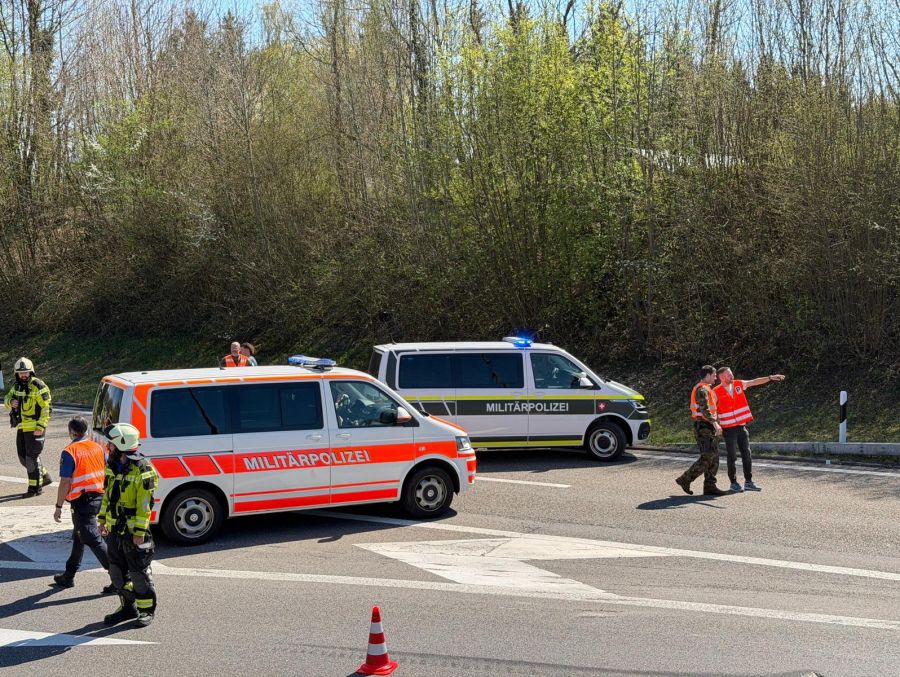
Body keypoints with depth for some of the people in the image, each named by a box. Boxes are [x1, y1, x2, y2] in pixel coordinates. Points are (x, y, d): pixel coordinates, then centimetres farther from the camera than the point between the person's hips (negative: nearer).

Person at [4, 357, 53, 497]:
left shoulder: (38, 386, -13)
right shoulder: (17, 386, 10)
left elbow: (46, 408, -16)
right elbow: (6, 399, 19)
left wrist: (40, 427, -21)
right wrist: (11, 402, -6)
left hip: (35, 428, -8)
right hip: (21, 427, 8)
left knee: (32, 457, -4)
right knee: (24, 458, 13)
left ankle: (35, 487, 5)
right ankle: (44, 477, 29)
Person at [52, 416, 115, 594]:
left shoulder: (69, 453, -14)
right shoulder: (98, 448, 6)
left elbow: (65, 483, -16)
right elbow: (107, 475, 10)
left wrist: (58, 507, -8)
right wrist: (105, 498, 20)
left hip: (82, 501, -8)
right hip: (99, 498, 8)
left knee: (94, 540, -7)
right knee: (79, 538, 21)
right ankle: (69, 576, 32)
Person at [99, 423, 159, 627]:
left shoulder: (142, 470, -18)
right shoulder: (113, 466, 7)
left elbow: (145, 505, -18)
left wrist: (139, 533, -19)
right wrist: (103, 519, 16)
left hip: (133, 531, -8)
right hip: (114, 529, 8)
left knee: (139, 573, 2)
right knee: (117, 571, 14)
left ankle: (146, 610, 16)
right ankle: (128, 607, 28)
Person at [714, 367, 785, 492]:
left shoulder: (738, 384, 6)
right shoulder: (716, 392, -9)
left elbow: (755, 382, 9)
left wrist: (771, 377, 4)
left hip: (742, 426, 5)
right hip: (729, 429, -5)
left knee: (746, 454, 5)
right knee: (732, 457, 1)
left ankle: (748, 482, 12)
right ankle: (733, 483, 11)